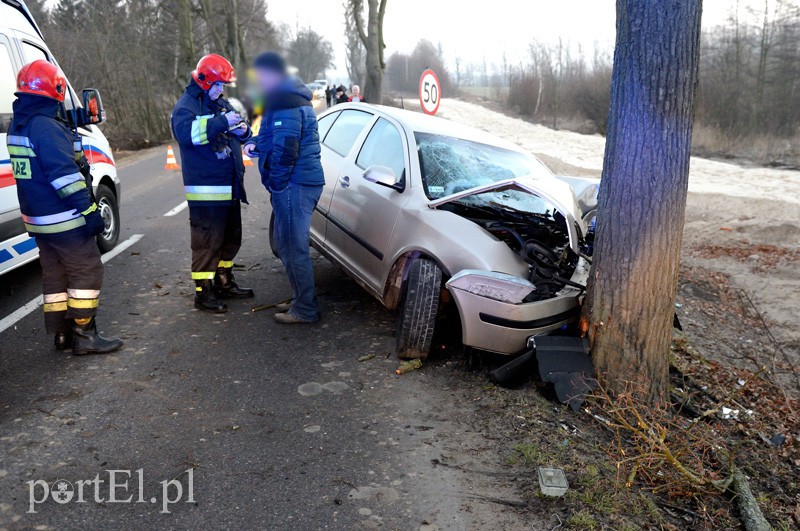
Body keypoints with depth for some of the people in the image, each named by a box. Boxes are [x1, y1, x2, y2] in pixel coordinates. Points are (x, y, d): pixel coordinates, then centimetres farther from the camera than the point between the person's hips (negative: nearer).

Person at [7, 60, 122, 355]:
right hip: (65, 219, -10)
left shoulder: (17, 126, 12)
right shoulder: (47, 128, -19)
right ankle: (83, 335, 2)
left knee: (55, 274, 16)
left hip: (38, 219, 10)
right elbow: (64, 175, -23)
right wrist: (88, 210, -21)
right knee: (86, 272, -1)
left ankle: (62, 333, 23)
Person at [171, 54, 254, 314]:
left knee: (231, 238, 17)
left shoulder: (221, 103, 17)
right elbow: (186, 132, -29)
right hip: (205, 189, -9)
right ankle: (203, 292, 3)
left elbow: (238, 135, 25)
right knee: (207, 242, -6)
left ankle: (224, 282, 32)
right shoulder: (186, 106, -8)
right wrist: (222, 122, -31)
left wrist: (242, 130, 1)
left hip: (230, 187, 9)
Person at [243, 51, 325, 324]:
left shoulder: (285, 103, -16)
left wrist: (276, 182, -13)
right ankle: (302, 299, 28)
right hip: (304, 180, 11)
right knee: (289, 242, 18)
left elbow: (286, 147, -23)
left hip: (294, 184, -11)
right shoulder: (292, 97, 19)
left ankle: (305, 309, 3)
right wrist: (256, 144, 9)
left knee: (293, 246, -5)